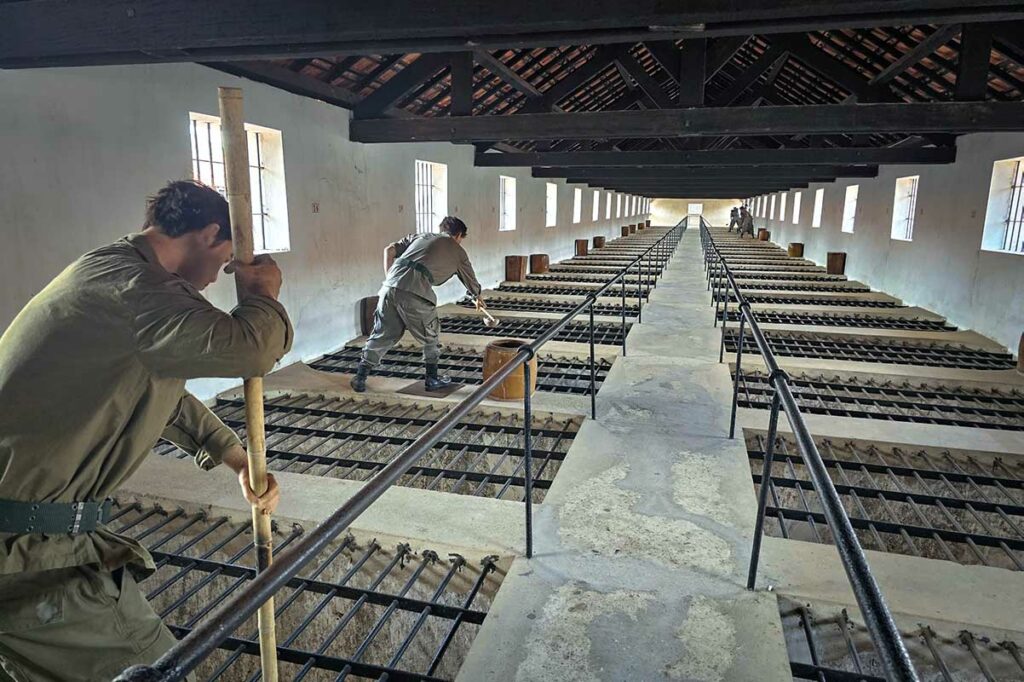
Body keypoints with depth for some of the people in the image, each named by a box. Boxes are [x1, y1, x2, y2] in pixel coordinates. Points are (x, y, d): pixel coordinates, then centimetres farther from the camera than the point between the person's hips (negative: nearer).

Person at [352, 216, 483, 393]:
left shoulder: (419, 236, 29)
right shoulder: (457, 251, 21)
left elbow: (389, 250, 18)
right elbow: (472, 284, 34)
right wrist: (478, 298, 54)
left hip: (391, 287, 4)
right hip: (415, 292, -4)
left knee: (381, 334, 15)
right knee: (430, 335, 18)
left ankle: (360, 377, 16)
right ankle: (432, 379, 26)